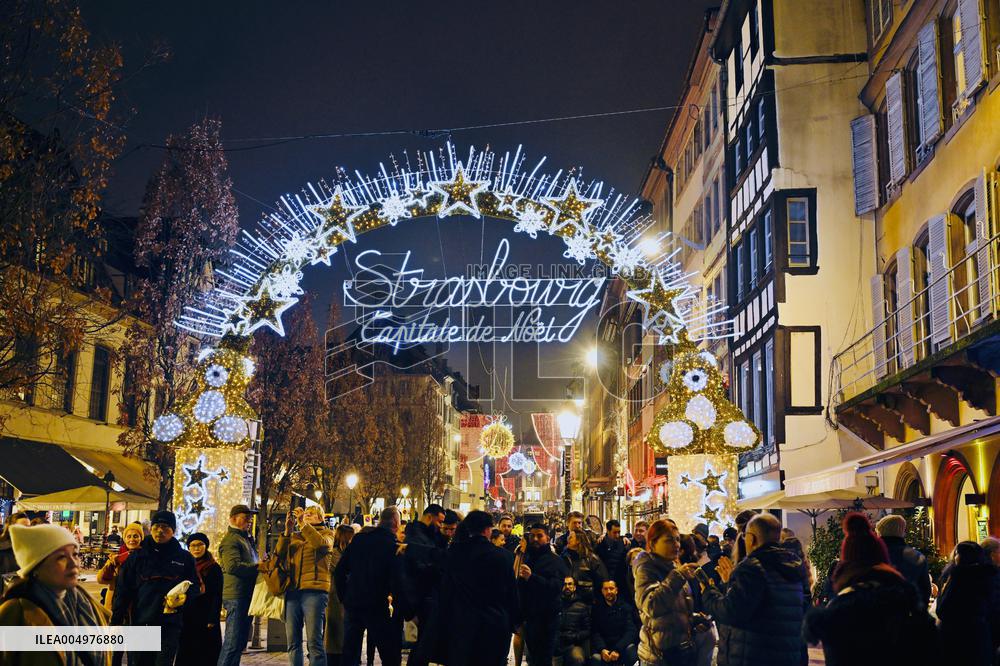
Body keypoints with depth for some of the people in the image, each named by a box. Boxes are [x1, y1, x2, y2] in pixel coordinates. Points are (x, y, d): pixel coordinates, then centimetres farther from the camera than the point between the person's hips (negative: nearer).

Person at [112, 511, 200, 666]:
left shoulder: (185, 558, 7)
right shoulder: (137, 557, 7)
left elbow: (195, 588, 8)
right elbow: (123, 591, 5)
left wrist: (184, 598, -14)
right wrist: (115, 622, 0)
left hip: (170, 624, -1)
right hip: (140, 622, 1)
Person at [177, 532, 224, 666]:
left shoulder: (214, 568, 0)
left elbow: (217, 597, -5)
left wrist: (212, 621, -13)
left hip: (206, 620, -4)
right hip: (187, 619, 4)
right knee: (185, 655, 3)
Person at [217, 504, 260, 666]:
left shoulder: (247, 539, 21)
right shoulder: (230, 539, -10)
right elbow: (233, 566, -24)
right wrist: (258, 567, -20)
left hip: (247, 596, 10)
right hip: (236, 596, -10)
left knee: (241, 640, 13)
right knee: (233, 642, -10)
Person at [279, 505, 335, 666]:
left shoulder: (326, 533, 12)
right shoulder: (293, 536, 22)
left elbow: (322, 544, -11)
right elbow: (280, 554, 7)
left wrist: (303, 523, -13)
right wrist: (287, 530, -4)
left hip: (314, 590, -4)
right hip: (292, 590, 4)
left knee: (314, 641, -9)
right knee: (293, 642, 4)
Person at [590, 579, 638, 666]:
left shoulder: (626, 607, 4)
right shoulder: (597, 609, 8)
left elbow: (631, 631, -6)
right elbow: (595, 633, 1)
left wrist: (618, 650, -21)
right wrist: (602, 649, -20)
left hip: (623, 645, 0)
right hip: (604, 646, 0)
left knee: (630, 650, -34)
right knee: (596, 658, -32)